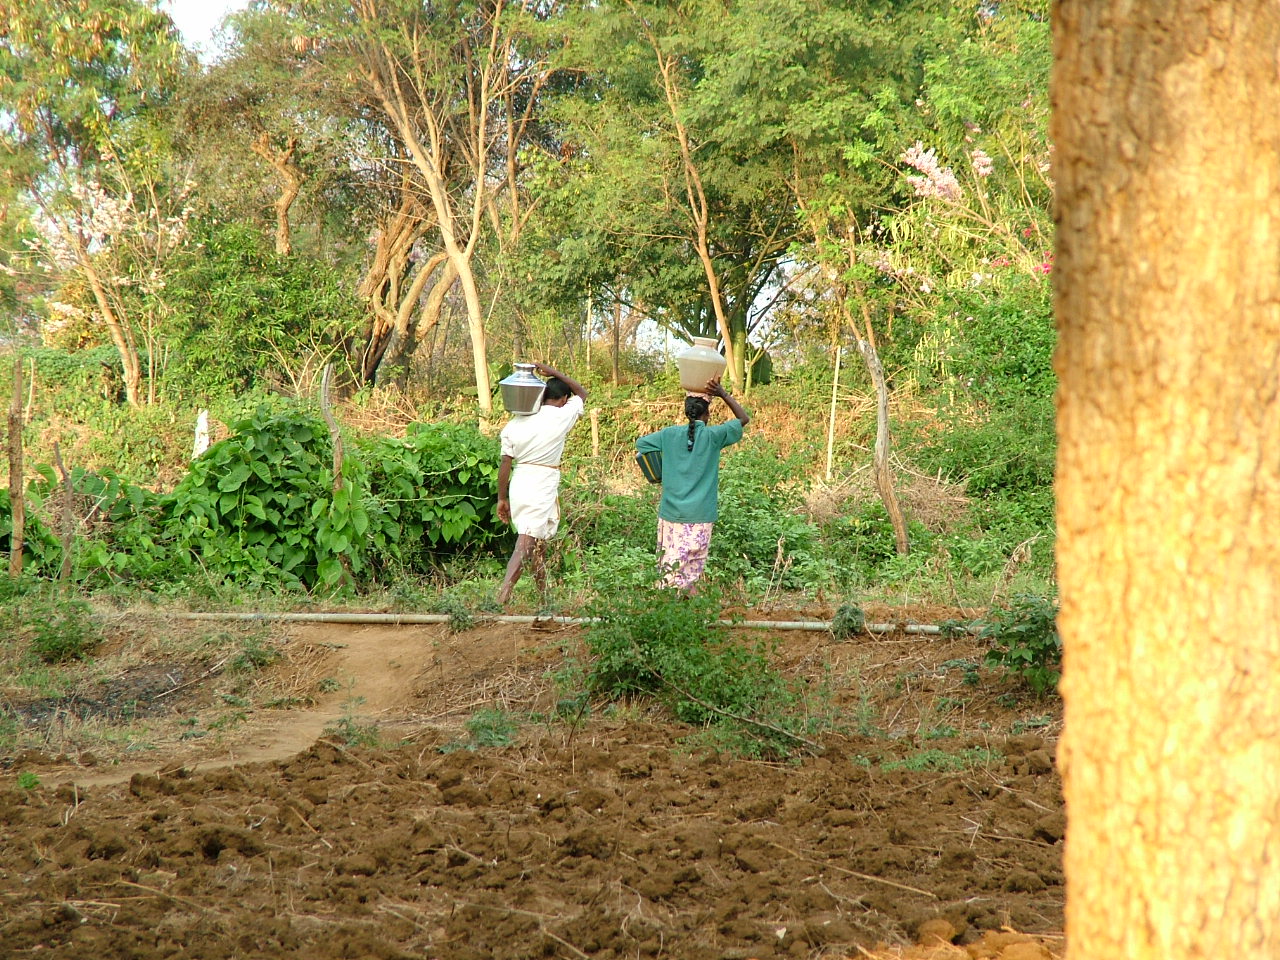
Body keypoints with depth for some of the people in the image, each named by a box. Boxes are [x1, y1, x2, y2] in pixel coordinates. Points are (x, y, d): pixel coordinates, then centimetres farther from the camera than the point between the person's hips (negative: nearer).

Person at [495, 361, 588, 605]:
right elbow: (582, 393, 14)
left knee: (538, 542, 19)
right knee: (526, 544, -10)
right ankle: (503, 596, -23)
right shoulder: (561, 417, -6)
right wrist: (554, 373, 15)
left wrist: (502, 498, 11)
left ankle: (543, 594, 30)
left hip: (518, 484, 6)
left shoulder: (516, 423, 5)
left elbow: (505, 463, 5)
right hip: (542, 487, -6)